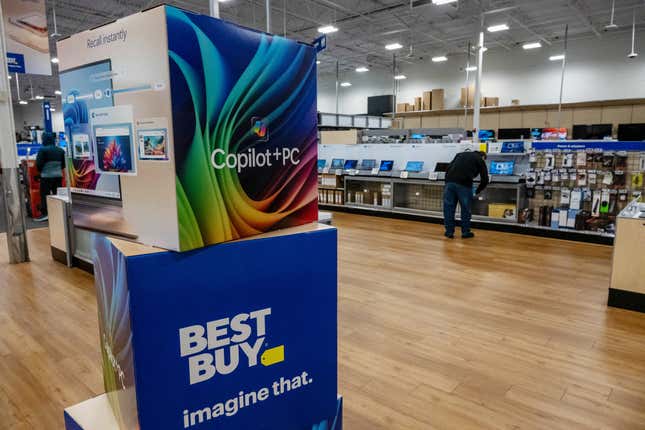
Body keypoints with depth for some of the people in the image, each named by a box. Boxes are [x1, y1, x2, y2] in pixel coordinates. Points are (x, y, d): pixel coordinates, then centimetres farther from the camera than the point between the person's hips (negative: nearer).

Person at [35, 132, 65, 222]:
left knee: (45, 195, 0)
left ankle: (45, 214, -3)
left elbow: (39, 164, -12)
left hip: (46, 176, -5)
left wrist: (40, 171, 6)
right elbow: (64, 163, 10)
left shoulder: (43, 150, -10)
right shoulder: (60, 150, 7)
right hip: (58, 175, 5)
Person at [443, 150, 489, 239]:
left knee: (448, 208, 12)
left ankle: (449, 232, 17)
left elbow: (448, 169, 21)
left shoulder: (461, 154, 29)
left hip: (450, 182, 3)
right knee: (466, 209, 12)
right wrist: (477, 191, 29)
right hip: (464, 184, -3)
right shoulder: (480, 160, 18)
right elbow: (485, 180, 13)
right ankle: (465, 232, 19)